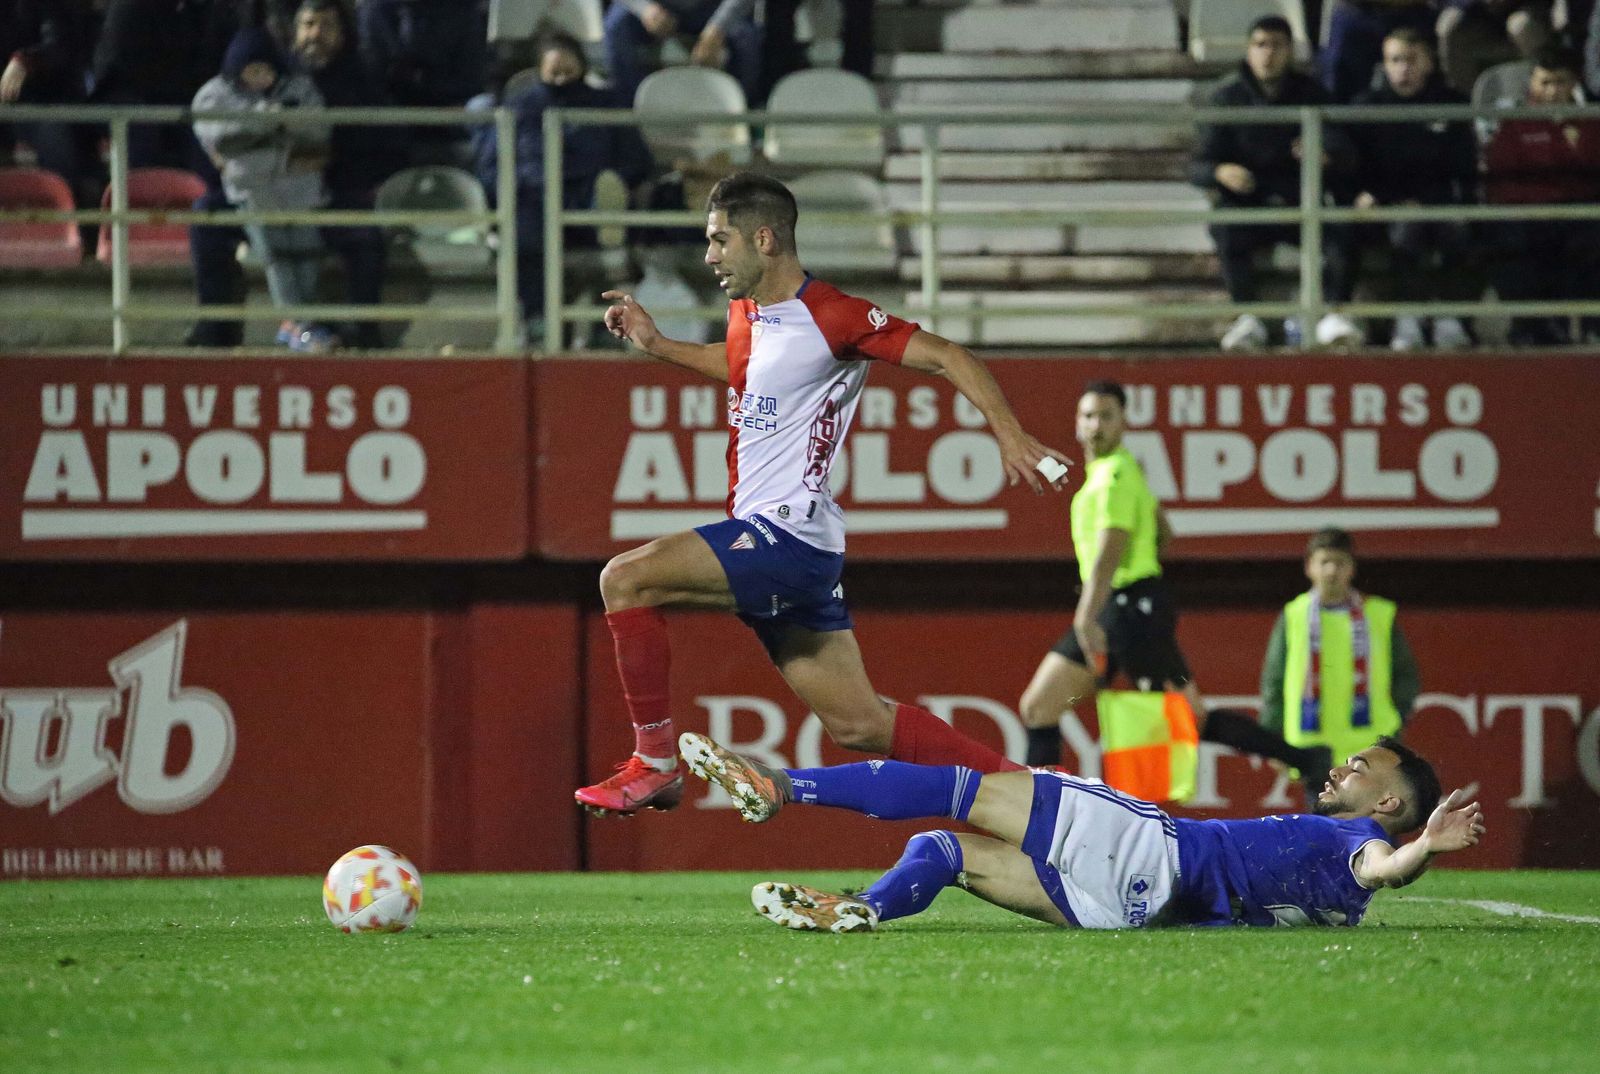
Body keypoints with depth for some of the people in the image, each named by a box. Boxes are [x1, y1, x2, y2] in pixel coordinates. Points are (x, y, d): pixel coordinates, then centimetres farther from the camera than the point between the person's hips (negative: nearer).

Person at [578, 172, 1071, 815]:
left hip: (788, 537, -9)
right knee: (859, 724, 9)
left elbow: (946, 356, -12)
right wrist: (657, 345, 29)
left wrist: (1011, 436, -21)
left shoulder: (830, 317, -13)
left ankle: (655, 762, -9)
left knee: (625, 580, -17)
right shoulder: (747, 313, 13)